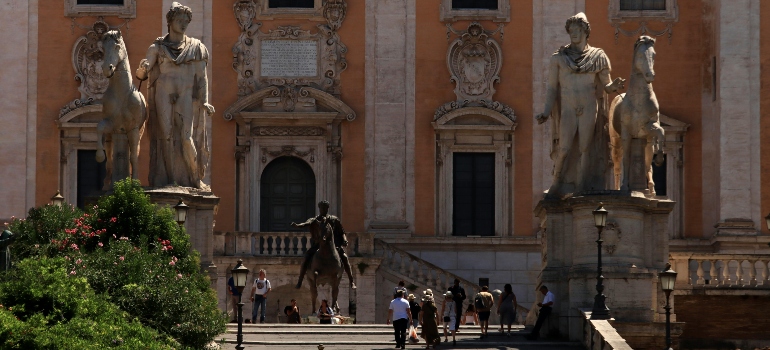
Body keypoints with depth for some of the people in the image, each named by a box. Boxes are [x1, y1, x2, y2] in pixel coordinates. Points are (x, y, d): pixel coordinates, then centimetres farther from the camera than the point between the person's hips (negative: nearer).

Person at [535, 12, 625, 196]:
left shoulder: (597, 57, 7)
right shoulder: (559, 58, 6)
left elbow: (605, 86, 10)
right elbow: (552, 88, 5)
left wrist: (614, 86, -14)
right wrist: (546, 112, -5)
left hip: (589, 110, 1)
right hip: (567, 110, -1)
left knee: (585, 149, -1)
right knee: (564, 149, -9)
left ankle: (580, 190, 2)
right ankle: (557, 185, 8)